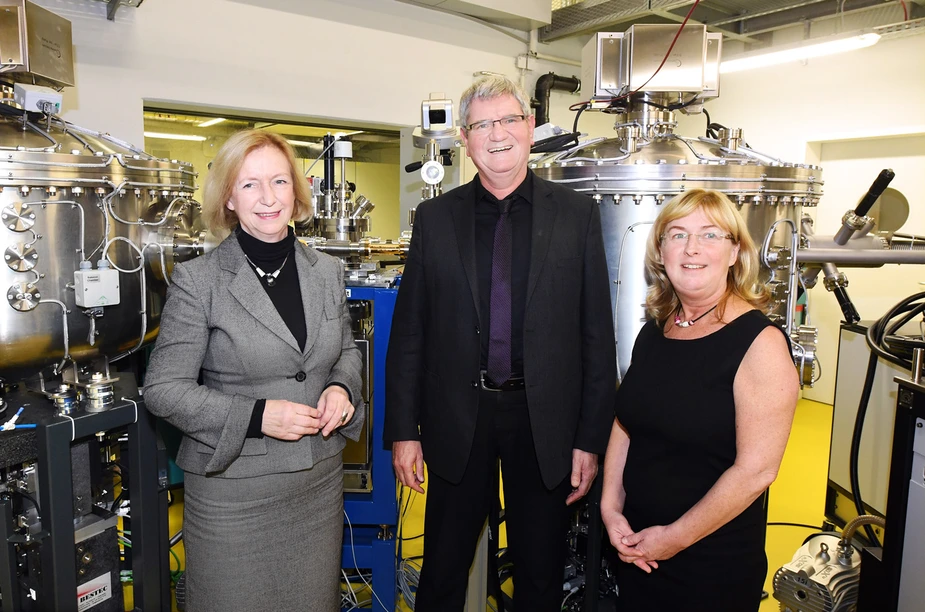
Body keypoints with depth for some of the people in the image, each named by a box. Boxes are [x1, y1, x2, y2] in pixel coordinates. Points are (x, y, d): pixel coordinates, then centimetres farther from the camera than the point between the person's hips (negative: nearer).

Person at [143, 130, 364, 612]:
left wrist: (342, 388, -7)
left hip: (320, 482, 4)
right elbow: (163, 388, -10)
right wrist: (256, 416, -20)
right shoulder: (197, 279, -11)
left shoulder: (327, 272, 3)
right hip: (233, 492, -4)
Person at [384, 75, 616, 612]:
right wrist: (403, 430, -1)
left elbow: (597, 334, -2)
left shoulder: (578, 214, -2)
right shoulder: (436, 217, 1)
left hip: (545, 422, 0)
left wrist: (592, 439, -4)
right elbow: (410, 331, 1)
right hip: (457, 421, 1)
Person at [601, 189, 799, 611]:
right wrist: (611, 509, -3)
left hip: (714, 565, -5)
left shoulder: (760, 342, -17)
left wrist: (675, 538, -14)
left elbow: (756, 470, -19)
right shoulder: (654, 331, 3)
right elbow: (625, 423, 6)